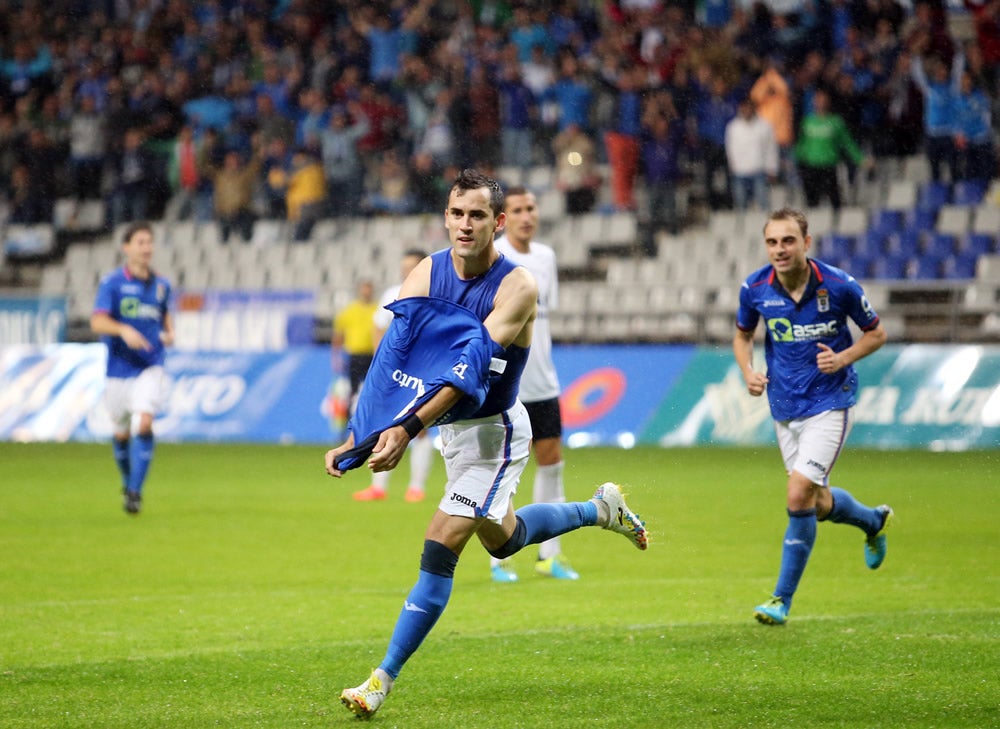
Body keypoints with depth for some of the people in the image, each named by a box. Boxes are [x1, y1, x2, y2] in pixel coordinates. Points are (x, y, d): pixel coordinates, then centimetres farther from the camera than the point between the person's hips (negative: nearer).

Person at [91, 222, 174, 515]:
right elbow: (97, 322, -14)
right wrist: (123, 330, -32)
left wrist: (169, 332, 4)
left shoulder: (161, 285, 7)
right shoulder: (112, 282, -5)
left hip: (151, 367, 1)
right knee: (121, 433, 9)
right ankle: (128, 480, 37)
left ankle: (135, 491, -14)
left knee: (144, 423, -19)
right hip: (119, 368, -1)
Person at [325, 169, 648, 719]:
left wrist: (408, 428, -48)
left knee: (440, 549, -14)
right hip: (452, 427, 7)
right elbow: (392, 361, -17)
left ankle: (384, 680, -9)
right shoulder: (426, 275, -9)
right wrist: (358, 437, -30)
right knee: (501, 537, 25)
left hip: (493, 431, -7)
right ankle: (600, 510, 48)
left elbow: (470, 368, -36)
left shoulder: (517, 287, -24)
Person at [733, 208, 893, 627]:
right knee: (820, 505, 15)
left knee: (799, 495, -17)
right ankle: (873, 521, 50)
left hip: (830, 402, -4)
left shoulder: (839, 286, -16)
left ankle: (783, 599, -6)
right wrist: (748, 372, -8)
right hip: (784, 408, 4)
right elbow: (742, 334, 11)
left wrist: (844, 357, -18)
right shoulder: (755, 288, -8)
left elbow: (876, 333, 0)